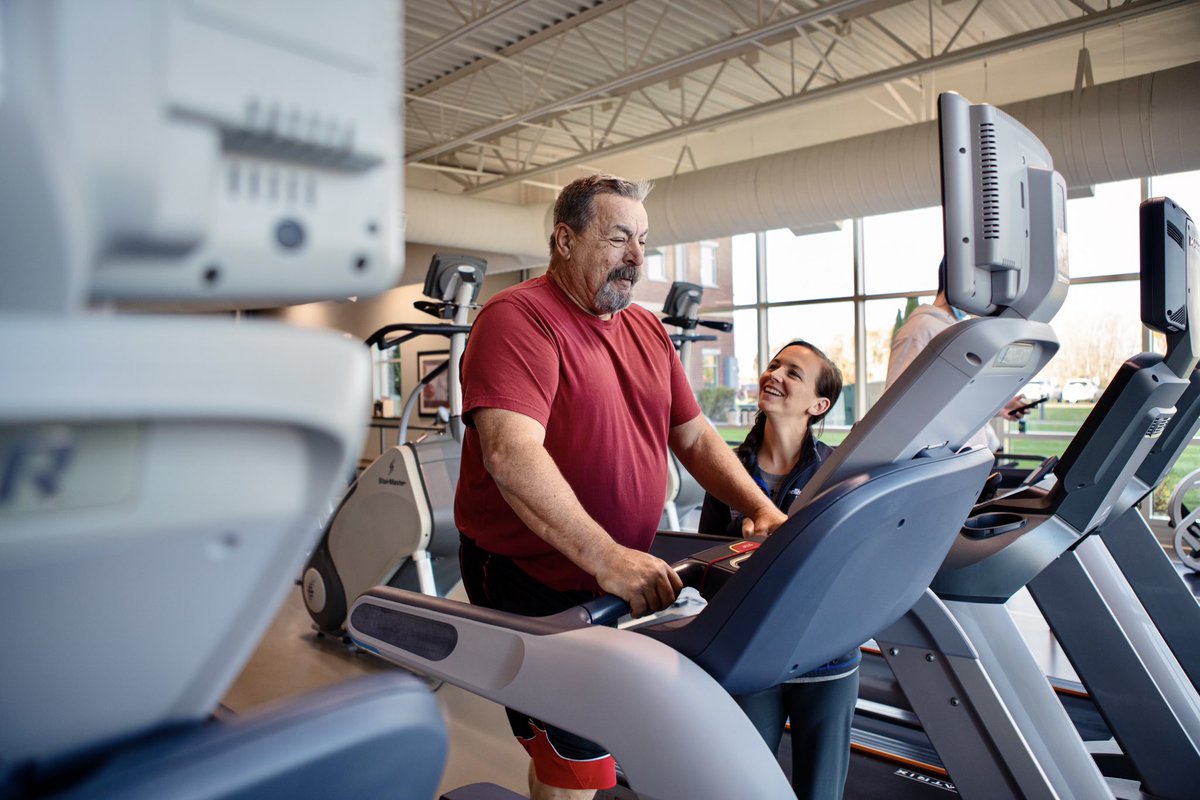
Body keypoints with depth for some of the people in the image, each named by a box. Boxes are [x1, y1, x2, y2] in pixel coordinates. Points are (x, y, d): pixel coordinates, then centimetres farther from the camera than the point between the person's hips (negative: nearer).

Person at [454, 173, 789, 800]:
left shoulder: (647, 331, 10)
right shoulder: (518, 319, -16)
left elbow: (694, 437, 13)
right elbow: (511, 454, -30)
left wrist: (761, 510, -2)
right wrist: (606, 559, -36)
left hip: (617, 579, 7)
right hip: (530, 580, -7)